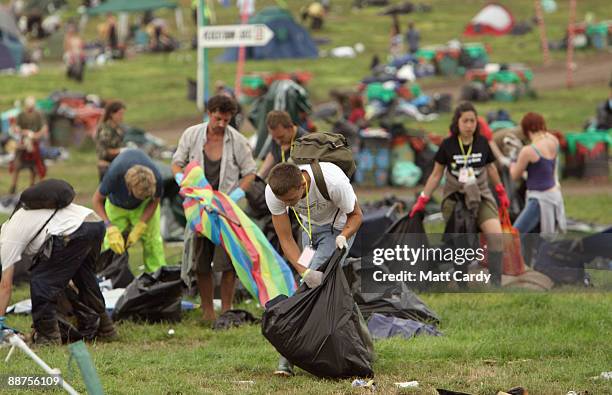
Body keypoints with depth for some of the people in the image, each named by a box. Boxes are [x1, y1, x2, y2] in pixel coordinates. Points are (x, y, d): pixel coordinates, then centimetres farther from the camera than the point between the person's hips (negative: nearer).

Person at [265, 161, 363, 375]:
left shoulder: (333, 182, -39)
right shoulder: (273, 192, -29)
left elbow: (356, 214, -19)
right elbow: (286, 239, -21)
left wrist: (342, 237, -38)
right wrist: (304, 271, -35)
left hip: (339, 227, -5)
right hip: (309, 227, 5)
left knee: (316, 283, -17)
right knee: (312, 282, -2)